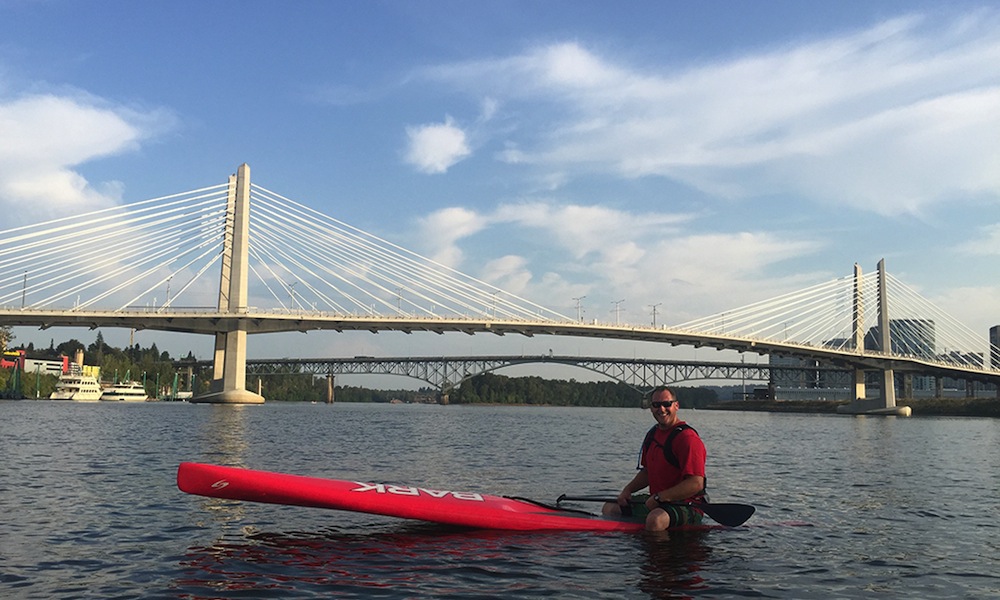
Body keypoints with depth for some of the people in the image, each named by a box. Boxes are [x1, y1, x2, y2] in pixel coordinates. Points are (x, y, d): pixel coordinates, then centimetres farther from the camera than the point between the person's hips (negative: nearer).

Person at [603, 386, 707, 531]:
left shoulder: (687, 438, -18)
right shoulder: (653, 434, 11)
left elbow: (696, 484, -25)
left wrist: (659, 497, -22)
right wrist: (628, 489, 5)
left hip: (686, 506, -9)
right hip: (656, 502, 9)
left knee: (655, 519, -39)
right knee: (610, 508, 13)